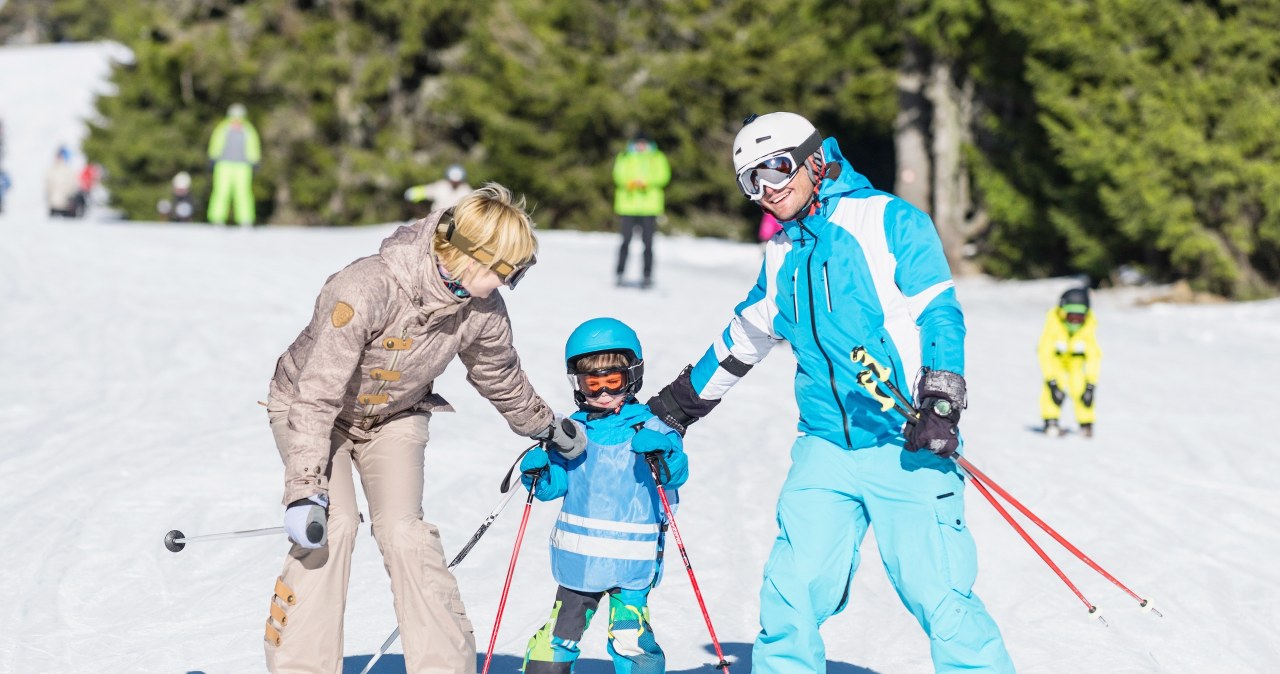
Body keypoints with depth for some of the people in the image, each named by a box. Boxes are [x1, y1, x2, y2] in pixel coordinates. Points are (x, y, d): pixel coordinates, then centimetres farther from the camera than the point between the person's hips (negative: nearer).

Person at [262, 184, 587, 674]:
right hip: (310, 407, -4)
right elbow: (318, 394, -35)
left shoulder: (483, 311, -18)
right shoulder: (365, 289, -37)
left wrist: (546, 428, 21)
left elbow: (501, 377, 6)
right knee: (333, 524, -22)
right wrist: (306, 488, -39)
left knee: (404, 531, -15)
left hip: (394, 417, 4)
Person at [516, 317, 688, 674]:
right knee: (561, 633, 10)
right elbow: (558, 482, 8)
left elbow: (677, 473, -12)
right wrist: (538, 474, -12)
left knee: (629, 634, -11)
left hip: (632, 560, -3)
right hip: (579, 557, 3)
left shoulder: (649, 429, -3)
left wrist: (662, 453, -32)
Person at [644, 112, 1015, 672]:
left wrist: (941, 404, -21)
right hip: (826, 447, 6)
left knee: (937, 593, -10)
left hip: (907, 445, -5)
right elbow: (742, 341, 31)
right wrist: (677, 403, 38)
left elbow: (939, 314, -9)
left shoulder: (890, 221, -2)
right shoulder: (781, 255, 17)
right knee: (792, 590, -2)